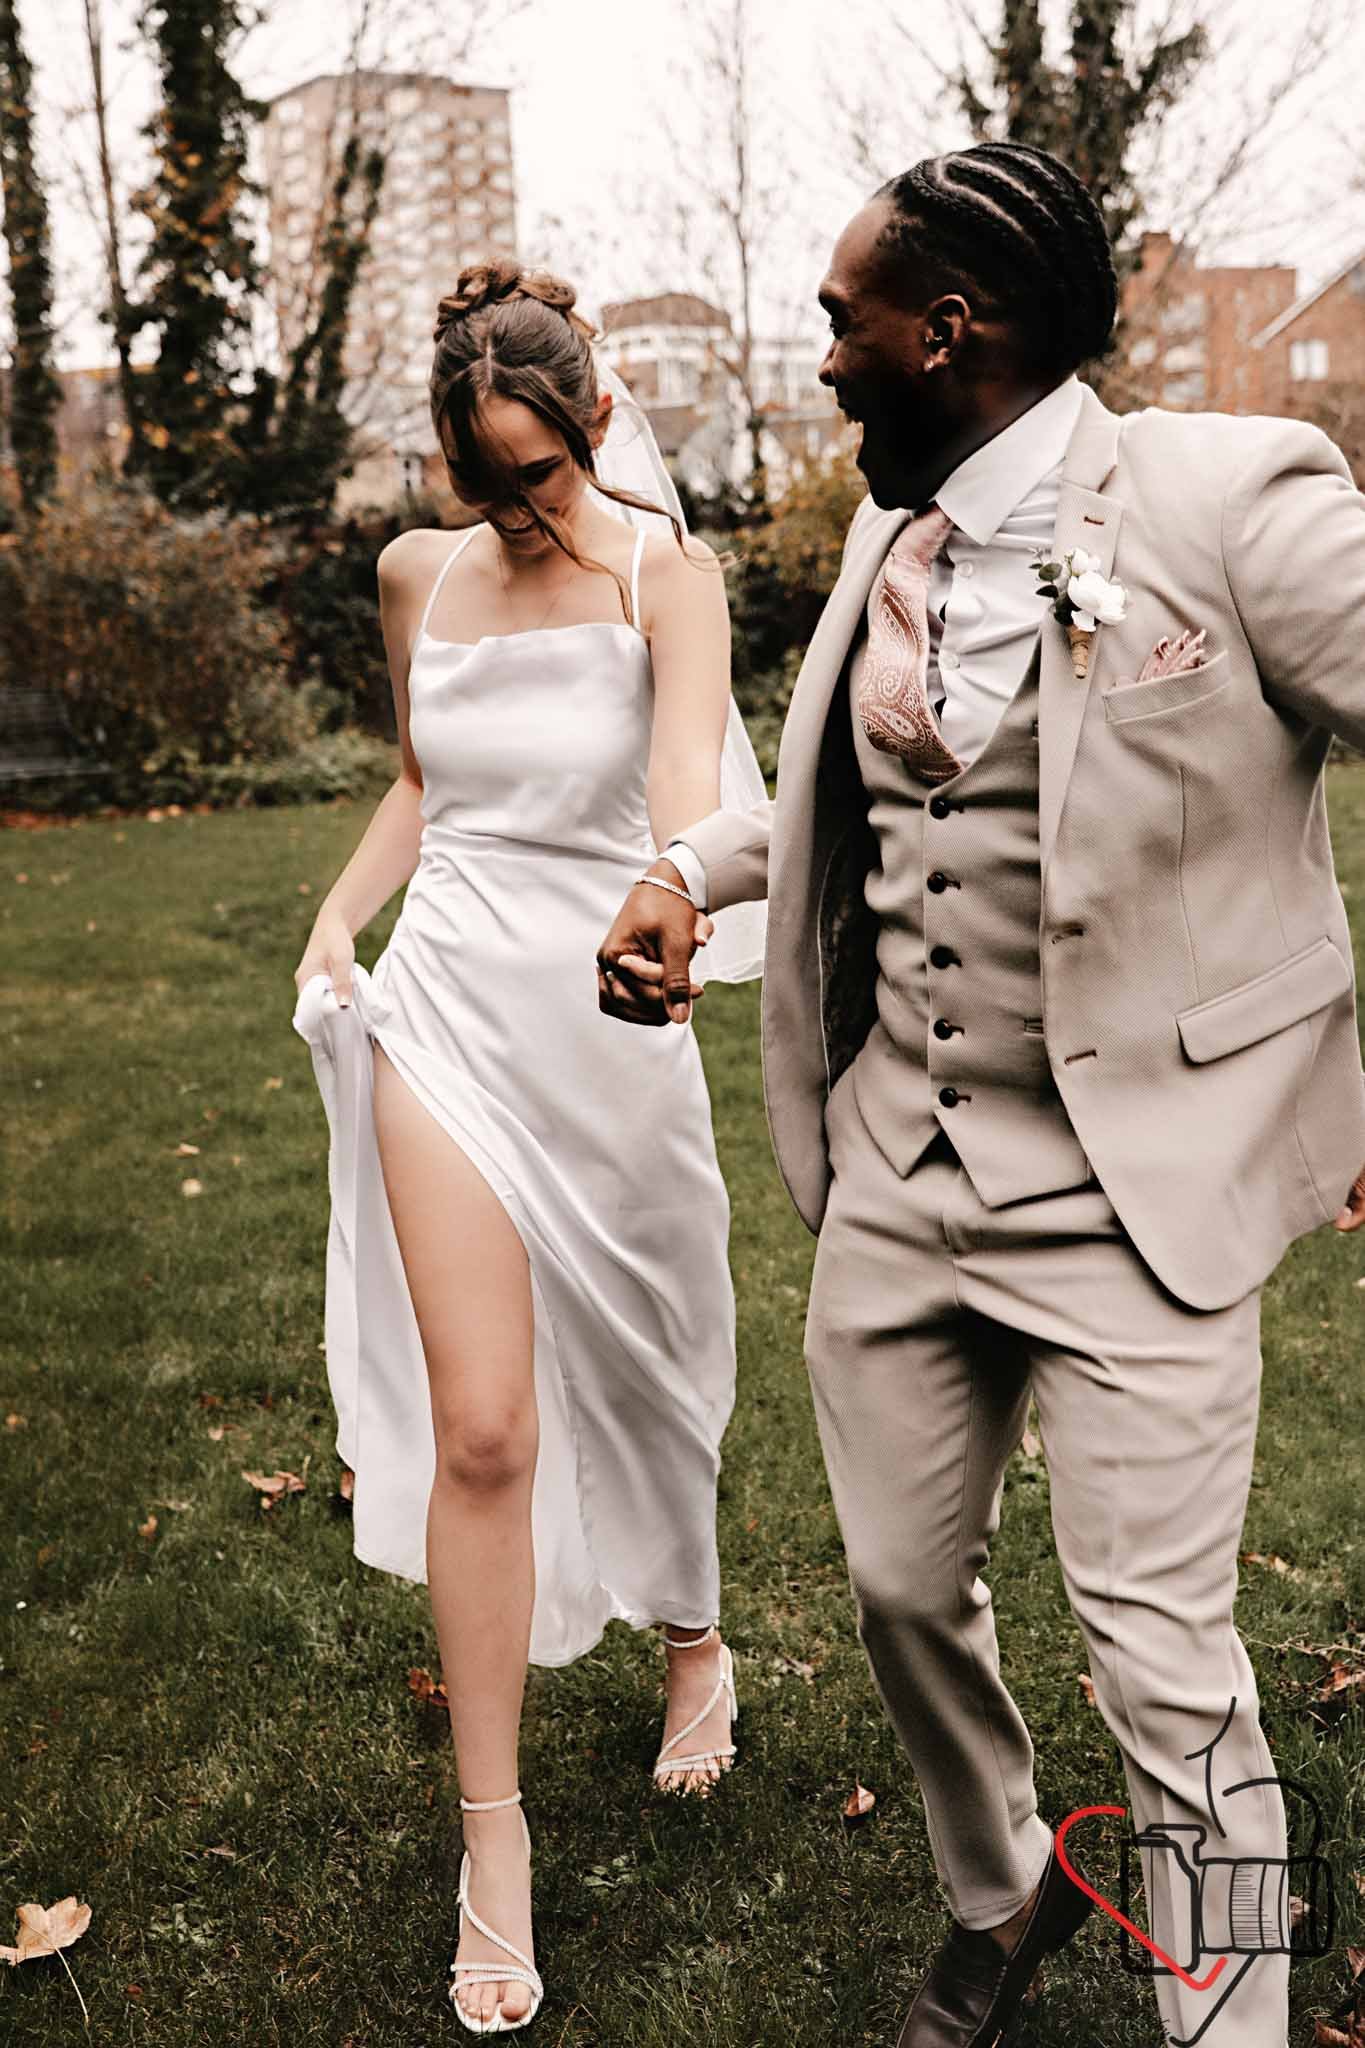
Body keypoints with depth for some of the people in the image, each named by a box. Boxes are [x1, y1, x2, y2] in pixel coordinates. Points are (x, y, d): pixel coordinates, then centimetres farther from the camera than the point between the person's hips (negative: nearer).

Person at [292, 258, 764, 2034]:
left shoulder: (667, 573, -7)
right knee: (482, 1430, -4)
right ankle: (494, 1842, 11)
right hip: (444, 1019, 2)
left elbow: (689, 778, -25)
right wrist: (338, 919, 6)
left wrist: (678, 890, -48)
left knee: (635, 1381, 15)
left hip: (607, 1027, -2)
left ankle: (694, 1637, 48)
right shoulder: (421, 576, 7)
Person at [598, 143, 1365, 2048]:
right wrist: (685, 875, 8)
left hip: (1131, 1195, -6)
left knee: (1162, 1663, 0)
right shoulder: (891, 541, 9)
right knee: (907, 1595, 18)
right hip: (895, 1176, 7)